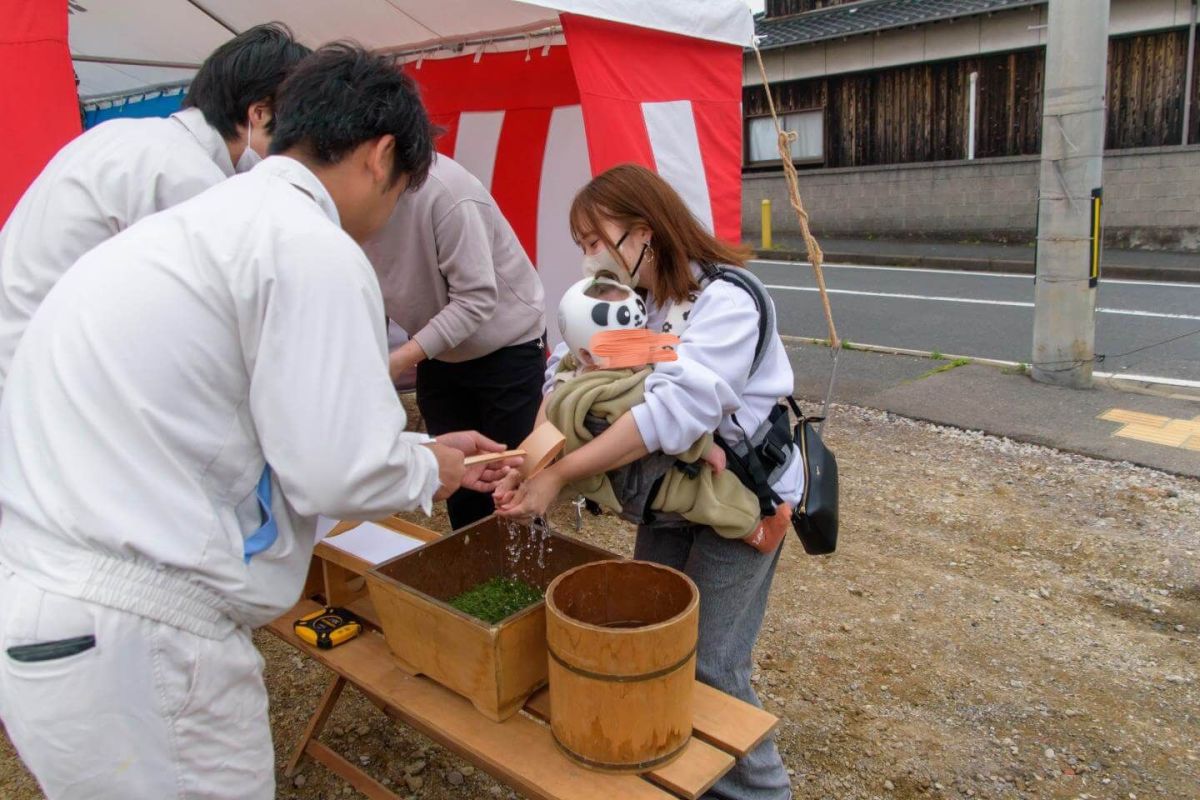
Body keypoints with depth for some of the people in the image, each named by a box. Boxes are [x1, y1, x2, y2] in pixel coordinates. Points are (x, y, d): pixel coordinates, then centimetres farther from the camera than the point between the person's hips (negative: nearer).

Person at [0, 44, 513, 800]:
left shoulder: (209, 219, 14)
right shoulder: (312, 247, -15)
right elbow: (337, 473, -18)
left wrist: (423, 448, 26)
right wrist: (428, 471, 4)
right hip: (125, 636, -9)